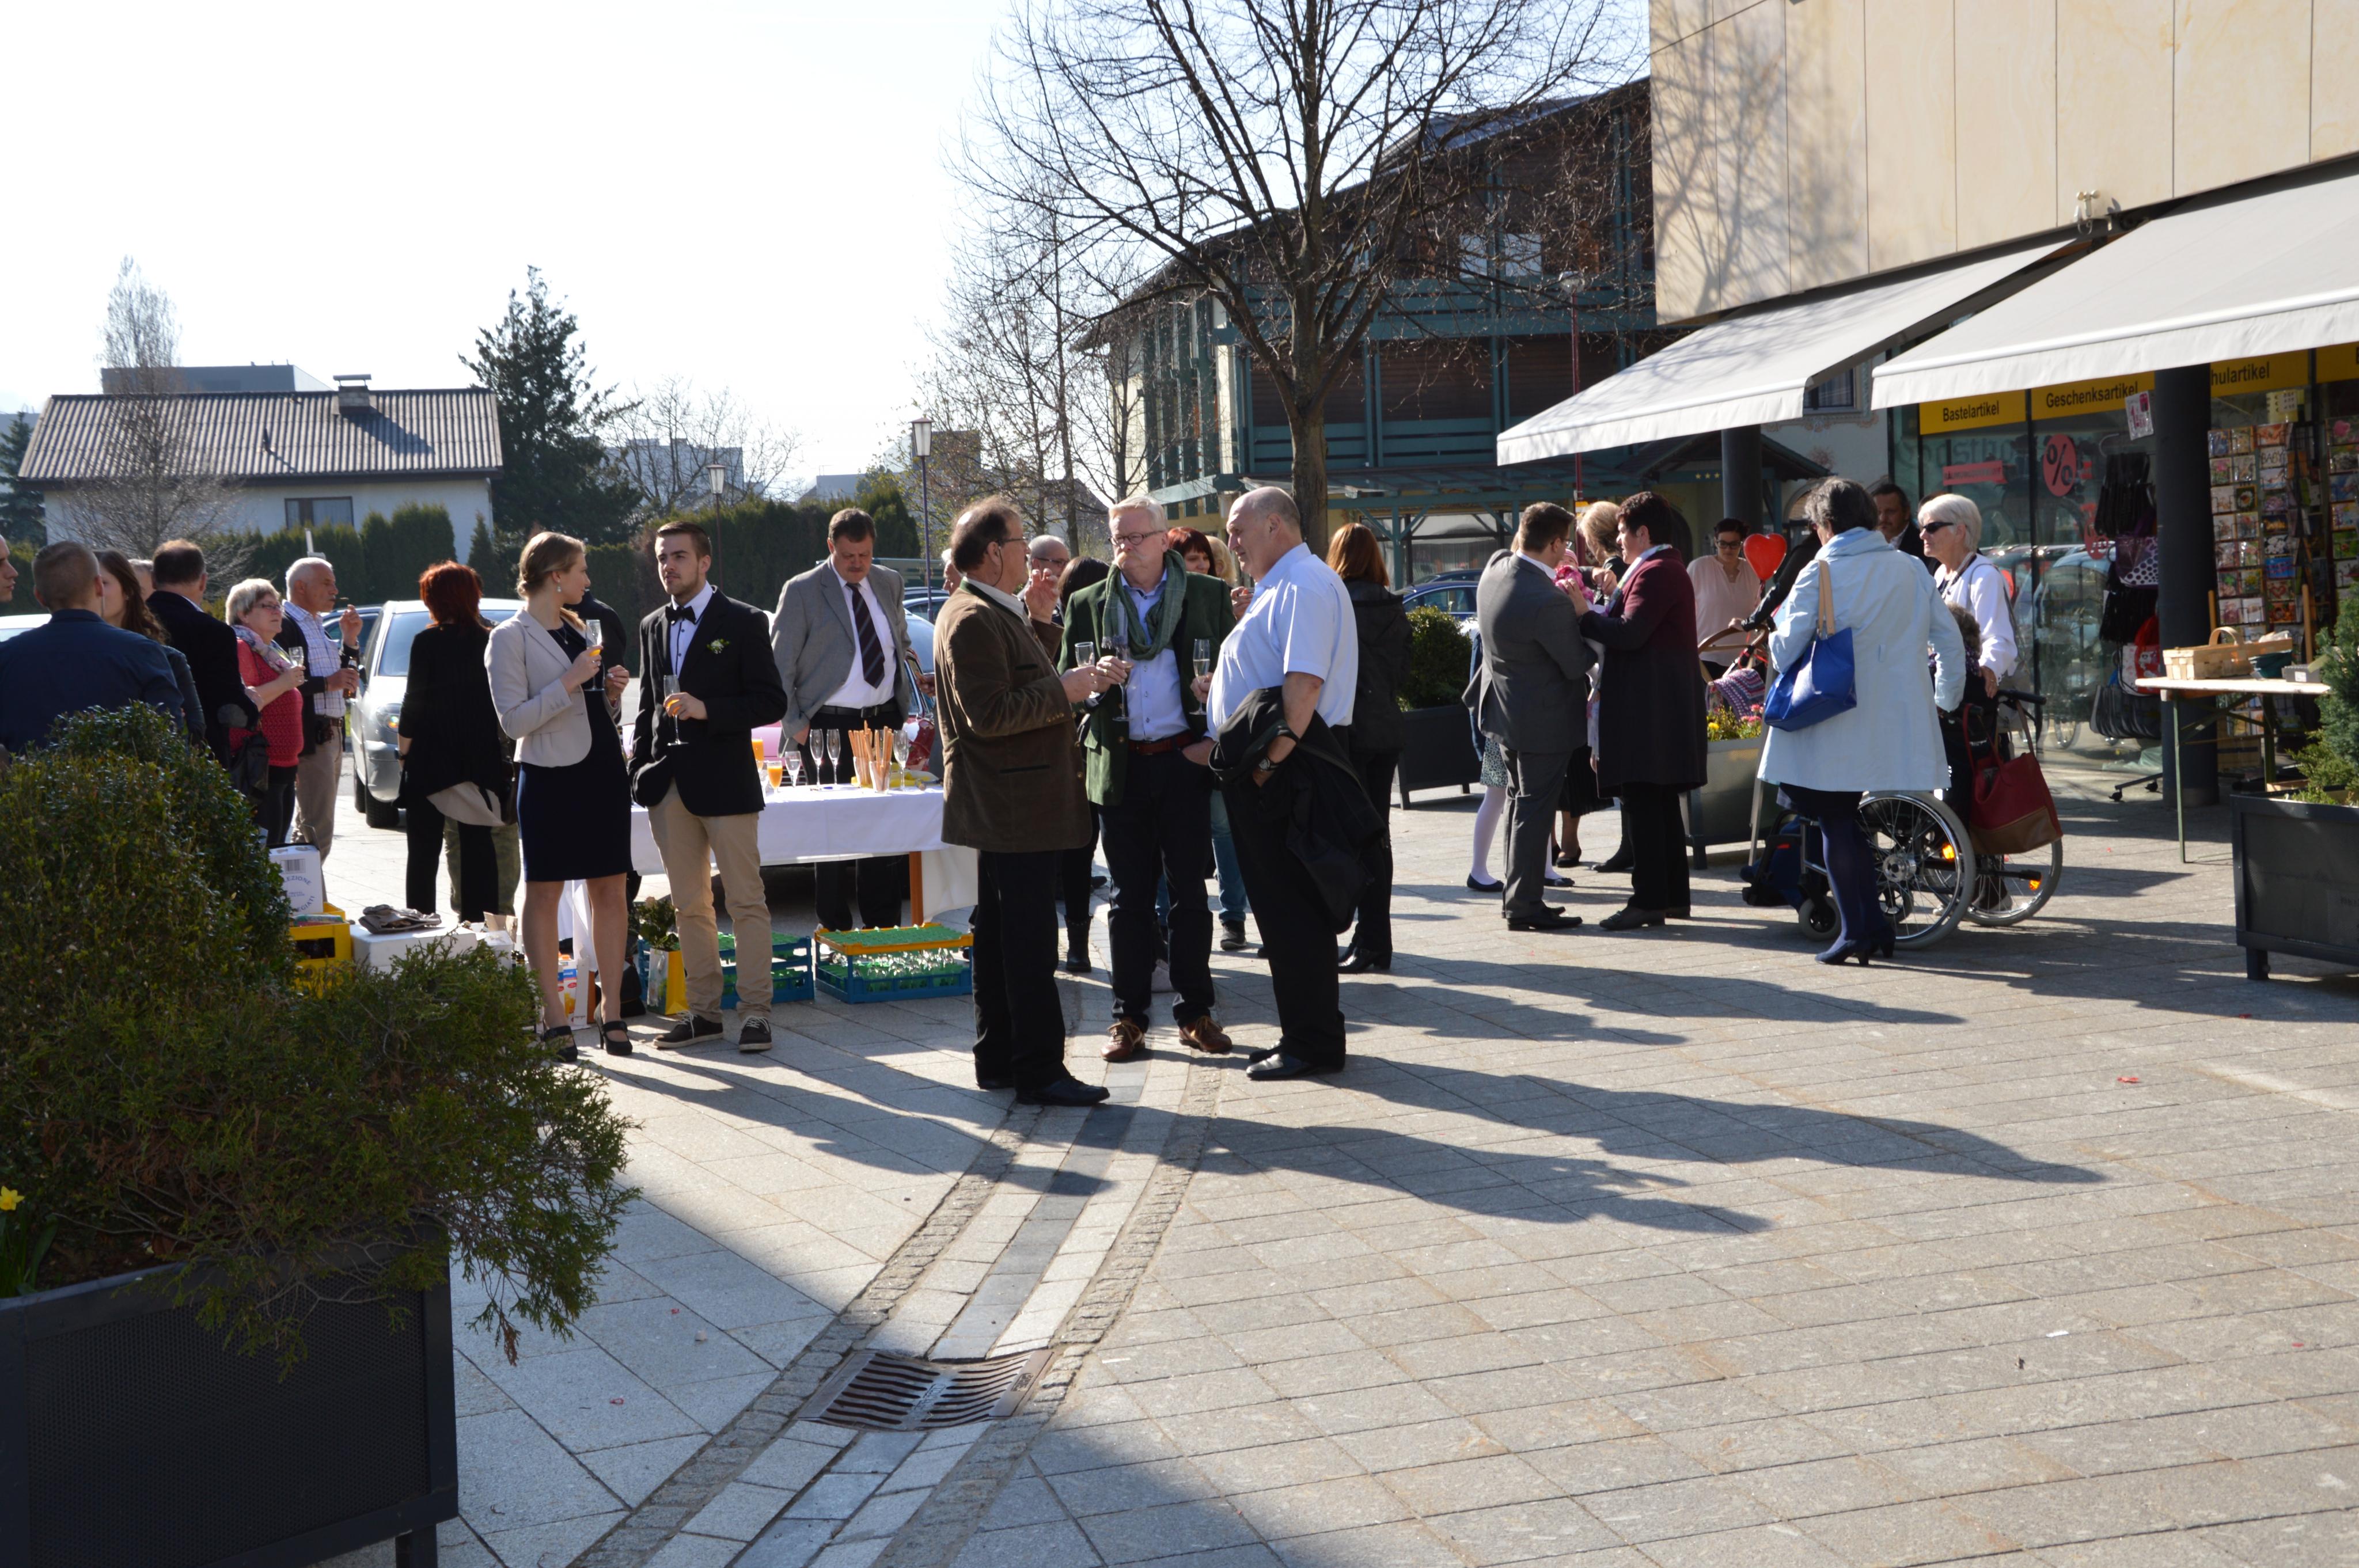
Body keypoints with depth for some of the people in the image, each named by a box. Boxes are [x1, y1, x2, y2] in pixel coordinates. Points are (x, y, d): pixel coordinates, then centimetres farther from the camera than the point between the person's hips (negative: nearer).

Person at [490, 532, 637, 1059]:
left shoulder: (576, 627, 15)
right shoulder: (511, 637, -7)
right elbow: (513, 721, -13)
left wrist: (609, 686, 6)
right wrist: (568, 684, -19)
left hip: (601, 768, 7)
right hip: (550, 777, -7)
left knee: (610, 892, 5)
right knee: (543, 895, 1)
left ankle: (613, 1013, 10)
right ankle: (554, 1016, 6)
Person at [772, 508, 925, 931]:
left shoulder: (889, 583, 11)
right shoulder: (802, 591, -4)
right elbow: (780, 665, -2)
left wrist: (914, 675, 9)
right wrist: (794, 725, -6)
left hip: (884, 720, 5)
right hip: (830, 729, -4)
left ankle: (884, 927, 15)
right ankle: (835, 931, 9)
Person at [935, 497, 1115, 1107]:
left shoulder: (1000, 614, 17)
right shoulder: (972, 620, -17)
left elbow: (1026, 686, 23)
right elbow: (989, 715, -23)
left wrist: (1040, 621, 15)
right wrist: (1065, 690, -19)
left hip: (1007, 806, 11)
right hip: (1015, 807, -11)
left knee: (1001, 933, 15)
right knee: (1029, 940, -8)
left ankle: (998, 1058, 22)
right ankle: (1038, 1070, -4)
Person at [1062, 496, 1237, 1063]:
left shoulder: (1208, 596, 5)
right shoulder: (1087, 605, 8)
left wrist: (1215, 739, -4)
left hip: (1185, 761, -1)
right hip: (1119, 766, 1)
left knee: (1190, 891, 4)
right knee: (1130, 896, 5)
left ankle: (1195, 1013, 14)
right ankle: (1128, 1017, 12)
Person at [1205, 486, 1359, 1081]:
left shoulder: (1306, 584, -14)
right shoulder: (1279, 587, 20)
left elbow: (1305, 681, -24)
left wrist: (1272, 761, -24)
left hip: (1285, 768, -10)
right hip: (1265, 769, 10)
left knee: (1292, 908, -5)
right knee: (1281, 905, 14)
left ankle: (1313, 1043, 1)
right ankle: (1303, 1033, 21)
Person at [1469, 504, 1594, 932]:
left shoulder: (1496, 568, -5)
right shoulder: (1549, 602, -29)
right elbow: (1577, 664, -19)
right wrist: (1581, 613, -4)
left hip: (1505, 705, 9)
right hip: (1544, 719, -9)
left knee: (1521, 799, 19)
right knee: (1535, 808, 0)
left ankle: (1516, 894, 27)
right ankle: (1525, 904, 6)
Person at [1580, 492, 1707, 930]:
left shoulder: (1655, 573, -14)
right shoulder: (1668, 569, 20)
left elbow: (1629, 634, -22)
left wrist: (1583, 614, -12)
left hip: (1649, 708, -11)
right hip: (1662, 701, 11)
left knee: (1642, 803, -9)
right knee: (1661, 805, 14)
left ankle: (1648, 900, -9)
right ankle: (1673, 895, 19)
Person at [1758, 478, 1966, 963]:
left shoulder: (1821, 573, -9)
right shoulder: (1910, 569, 6)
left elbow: (1786, 651, -11)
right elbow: (1950, 642, 9)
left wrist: (1775, 637, 13)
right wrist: (1946, 700, 23)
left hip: (1837, 727, -5)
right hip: (1896, 724, 5)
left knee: (1837, 823, 4)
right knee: (1851, 822, 16)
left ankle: (1856, 928, -2)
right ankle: (1873, 925, 15)